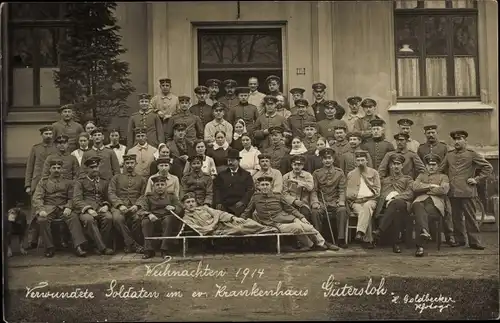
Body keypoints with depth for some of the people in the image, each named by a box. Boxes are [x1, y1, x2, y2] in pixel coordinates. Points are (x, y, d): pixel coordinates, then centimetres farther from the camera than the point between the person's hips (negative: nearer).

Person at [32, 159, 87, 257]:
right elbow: (37, 198, 3)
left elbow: (71, 198, 10)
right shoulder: (43, 182, 16)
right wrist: (41, 209, -17)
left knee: (74, 217, -32)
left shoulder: (67, 183, 20)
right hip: (48, 208, 0)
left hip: (63, 208, 0)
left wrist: (68, 207, -13)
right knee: (42, 219, -34)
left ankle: (78, 246, -38)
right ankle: (49, 247, -20)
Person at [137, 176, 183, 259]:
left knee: (169, 219, -34)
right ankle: (149, 250, -27)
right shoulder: (148, 197, 15)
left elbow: (180, 208, 6)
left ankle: (164, 250, -33)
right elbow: (141, 210, -1)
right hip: (153, 219, 1)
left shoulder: (171, 196, 18)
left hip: (167, 218, -1)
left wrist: (173, 208, -18)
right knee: (145, 221, -30)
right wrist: (149, 214, -24)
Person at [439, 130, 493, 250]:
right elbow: (440, 170, 21)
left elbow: (488, 167, 1)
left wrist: (476, 179, -3)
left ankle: (474, 242, 5)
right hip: (453, 192, 4)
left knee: (470, 217, -1)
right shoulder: (449, 155, 14)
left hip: (467, 191, -4)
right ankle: (459, 240, 18)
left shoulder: (472, 154, 1)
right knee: (456, 217, 9)